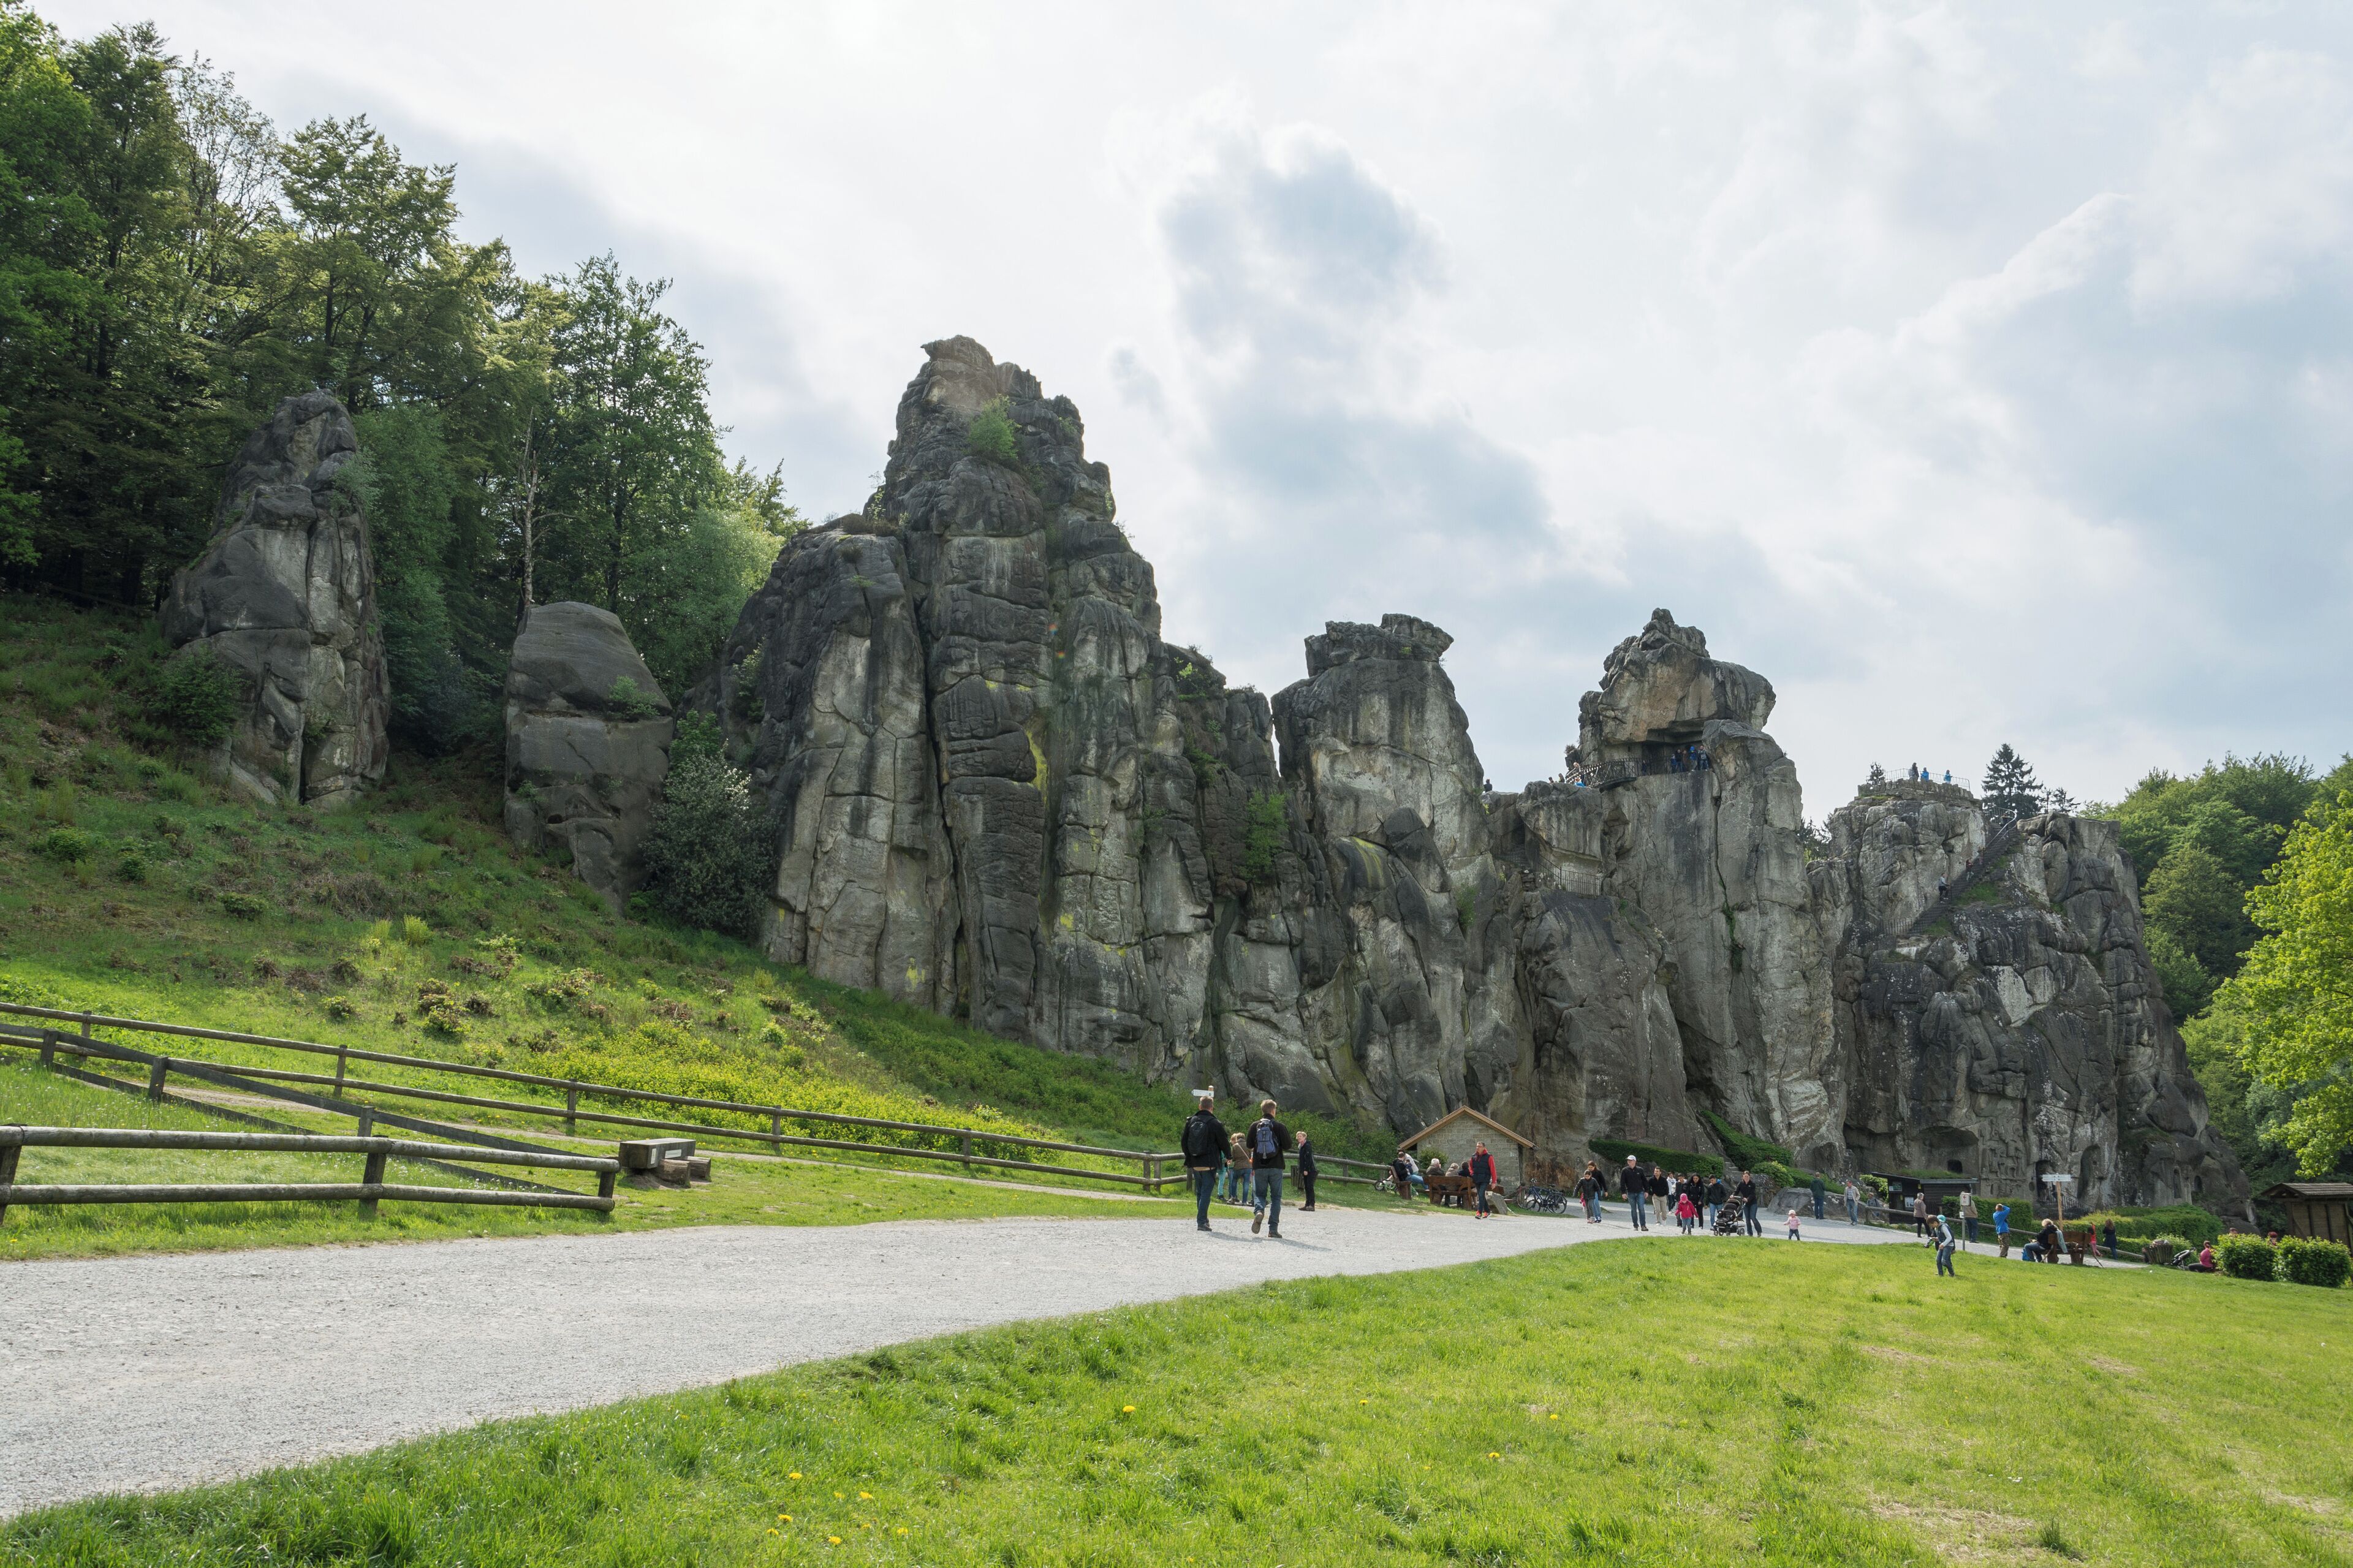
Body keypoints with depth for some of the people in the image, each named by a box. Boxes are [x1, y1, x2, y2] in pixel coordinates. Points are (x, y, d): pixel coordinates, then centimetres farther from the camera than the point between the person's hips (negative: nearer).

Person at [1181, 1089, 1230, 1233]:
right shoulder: (1215, 1124, -11)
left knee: (1199, 1192, 16)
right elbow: (1224, 1143, -4)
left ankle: (1203, 1219, 22)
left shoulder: (1191, 1121, 3)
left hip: (1195, 1163, 5)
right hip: (1210, 1164, -5)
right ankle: (1202, 1222, -9)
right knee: (1206, 1192, -3)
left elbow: (1183, 1142, 9)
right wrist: (1228, 1157, 15)